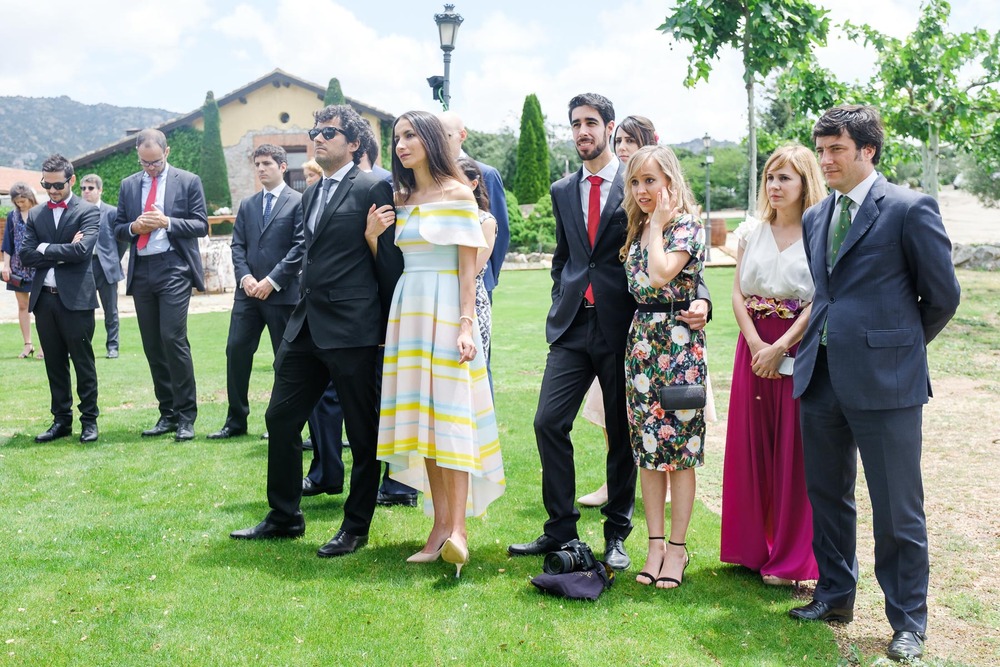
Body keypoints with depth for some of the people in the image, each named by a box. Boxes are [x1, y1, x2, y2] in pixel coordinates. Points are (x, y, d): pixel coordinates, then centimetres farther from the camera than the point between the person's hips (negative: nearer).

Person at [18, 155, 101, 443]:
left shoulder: (88, 212, -1)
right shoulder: (35, 215, 13)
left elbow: (82, 250, -16)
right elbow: (26, 256, 3)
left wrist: (45, 249, -7)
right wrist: (62, 252, -8)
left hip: (75, 299, -5)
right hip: (44, 298, 5)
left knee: (83, 362, 2)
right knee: (54, 363, 10)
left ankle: (89, 420, 10)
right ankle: (61, 420, 19)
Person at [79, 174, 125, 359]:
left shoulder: (112, 212, -1)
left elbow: (122, 239, 4)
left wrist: (114, 260, 4)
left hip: (106, 267, -1)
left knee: (111, 310, 6)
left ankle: (112, 346, 14)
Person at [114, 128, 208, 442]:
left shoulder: (188, 181, 2)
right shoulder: (128, 185, 14)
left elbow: (201, 225, -1)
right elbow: (118, 228, 15)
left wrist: (167, 222, -15)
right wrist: (133, 227, -7)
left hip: (173, 268, -5)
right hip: (141, 271, 5)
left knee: (173, 339, -14)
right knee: (152, 345, 7)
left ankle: (186, 415, -5)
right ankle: (167, 413, 16)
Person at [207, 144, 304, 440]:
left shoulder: (298, 202, -2)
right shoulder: (247, 205, 16)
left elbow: (300, 247, -10)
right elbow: (237, 246, 12)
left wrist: (272, 281, -14)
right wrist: (245, 277, -6)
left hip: (282, 292, -5)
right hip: (248, 291, 5)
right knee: (236, 351, 2)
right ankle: (236, 421, 11)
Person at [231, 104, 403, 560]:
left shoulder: (373, 190, -6)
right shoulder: (311, 194, 17)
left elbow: (389, 261, -7)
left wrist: (388, 326, -5)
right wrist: (305, 311, 17)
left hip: (353, 330, -8)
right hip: (306, 326, 8)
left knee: (363, 433, 4)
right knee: (281, 418, 11)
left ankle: (356, 527, 17)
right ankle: (284, 517, 25)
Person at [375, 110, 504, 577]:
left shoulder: (458, 194, -3)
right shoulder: (400, 199, 15)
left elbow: (468, 266, -9)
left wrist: (466, 324, -16)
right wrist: (372, 237, 3)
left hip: (446, 309, -6)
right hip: (407, 308, 7)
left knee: (450, 415, -11)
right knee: (421, 416, 4)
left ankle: (457, 529, -11)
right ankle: (440, 526, 8)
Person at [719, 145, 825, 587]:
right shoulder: (751, 232, 9)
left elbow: (820, 303, -11)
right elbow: (738, 293, 5)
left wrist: (780, 347, -17)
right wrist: (756, 344, -9)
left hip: (800, 348, -4)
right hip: (754, 347, 5)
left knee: (794, 450, 1)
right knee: (751, 445, 8)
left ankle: (791, 558, 12)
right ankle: (752, 546, 22)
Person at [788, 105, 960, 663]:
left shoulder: (910, 209, -8)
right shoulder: (815, 218, 13)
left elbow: (943, 294, -3)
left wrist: (902, 344, 8)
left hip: (884, 381, -6)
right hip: (822, 377, 7)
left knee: (898, 511, 2)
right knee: (827, 496, 16)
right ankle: (835, 596, 33)